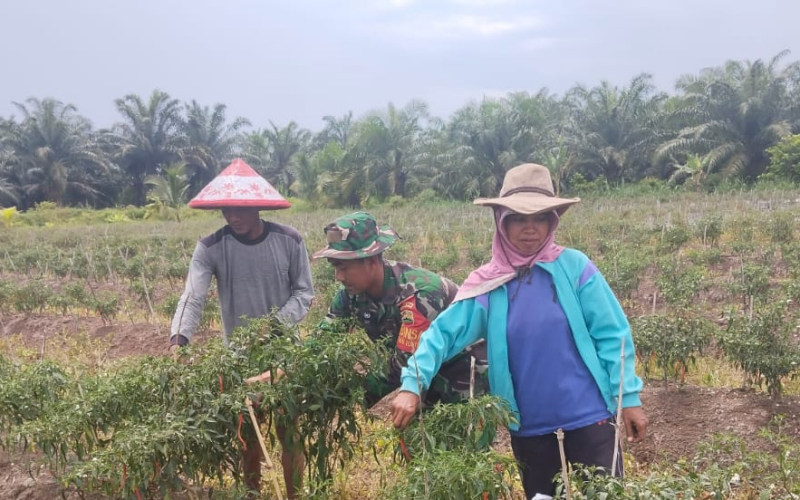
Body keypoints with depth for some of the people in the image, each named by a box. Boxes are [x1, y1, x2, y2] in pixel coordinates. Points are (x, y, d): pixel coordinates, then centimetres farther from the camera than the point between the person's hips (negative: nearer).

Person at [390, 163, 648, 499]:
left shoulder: (575, 267, -5)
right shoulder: (487, 285, -2)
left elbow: (612, 335, -4)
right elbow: (442, 333, -9)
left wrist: (629, 396, -8)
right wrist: (411, 385, -24)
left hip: (587, 420, -2)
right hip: (528, 430, 2)